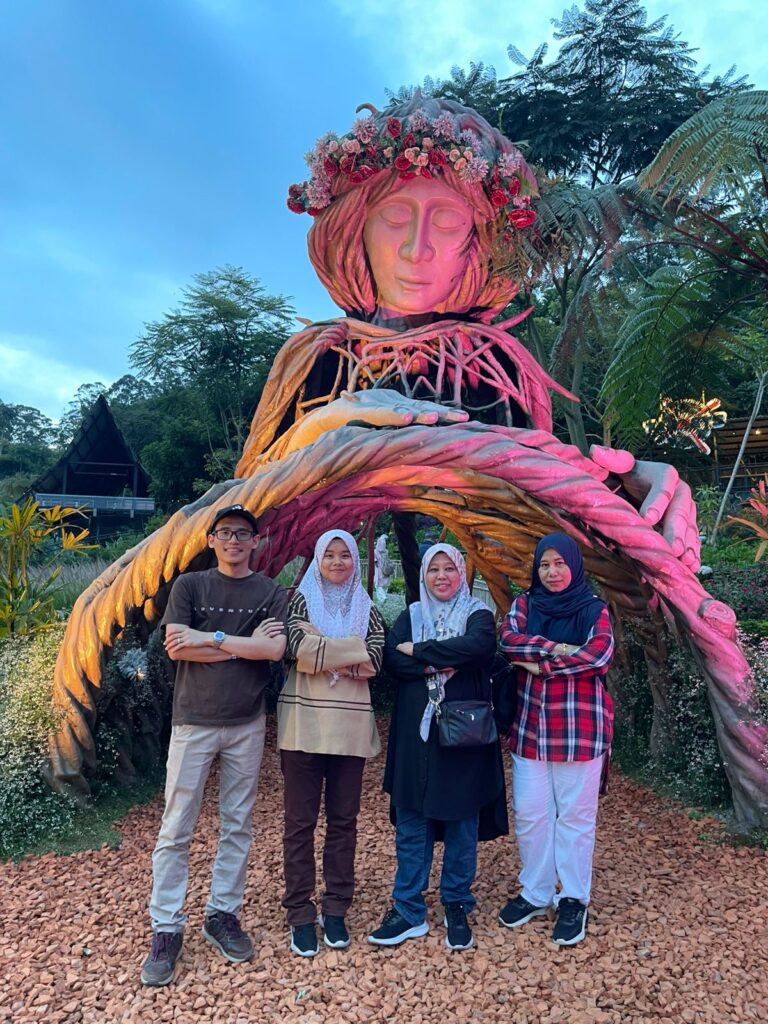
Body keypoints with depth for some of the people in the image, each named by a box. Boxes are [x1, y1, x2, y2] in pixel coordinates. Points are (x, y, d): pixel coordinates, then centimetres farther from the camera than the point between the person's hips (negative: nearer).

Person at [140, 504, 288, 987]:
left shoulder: (272, 593, 3)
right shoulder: (189, 585, 2)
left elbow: (276, 649, -13)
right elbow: (175, 646, -11)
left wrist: (210, 639, -13)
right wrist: (245, 645, -11)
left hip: (247, 724, 1)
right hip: (194, 721, -1)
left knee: (238, 826, 11)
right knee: (176, 829, 3)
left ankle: (223, 915, 26)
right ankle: (167, 929, 16)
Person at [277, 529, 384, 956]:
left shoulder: (367, 608, 10)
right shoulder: (301, 600, 3)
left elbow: (374, 659, -6)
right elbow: (299, 648, -15)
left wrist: (323, 654, -12)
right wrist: (352, 652, -12)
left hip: (350, 725, 2)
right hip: (304, 722, -2)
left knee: (344, 819, 9)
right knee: (301, 821, 5)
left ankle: (336, 910, 24)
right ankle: (301, 914, 18)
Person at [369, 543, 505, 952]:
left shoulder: (478, 614, 1)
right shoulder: (411, 616, 9)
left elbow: (477, 647, -21)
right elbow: (391, 659, -6)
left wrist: (419, 651, -14)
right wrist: (440, 664, -19)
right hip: (416, 733, 2)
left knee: (461, 824, 8)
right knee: (411, 825, 7)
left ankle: (457, 909, 24)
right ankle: (408, 911, 19)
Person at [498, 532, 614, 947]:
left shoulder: (594, 610, 0)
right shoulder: (524, 605, 7)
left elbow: (600, 655, -17)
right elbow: (508, 641, -10)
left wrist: (540, 663, -14)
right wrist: (555, 648, -20)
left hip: (579, 729, -2)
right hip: (530, 726, 3)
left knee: (575, 815, 7)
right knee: (529, 813, 9)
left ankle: (574, 900, 24)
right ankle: (535, 893, 28)